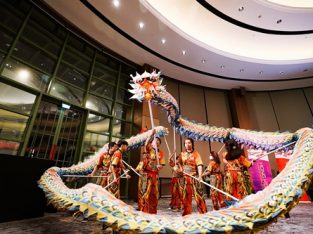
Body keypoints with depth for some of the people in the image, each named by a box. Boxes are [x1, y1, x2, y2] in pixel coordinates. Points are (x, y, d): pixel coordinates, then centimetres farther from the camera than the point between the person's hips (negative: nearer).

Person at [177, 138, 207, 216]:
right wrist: (180, 168, 3)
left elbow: (199, 165, -13)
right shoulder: (182, 154, 9)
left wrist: (200, 176, -24)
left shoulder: (196, 154, -3)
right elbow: (179, 162, 22)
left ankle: (203, 212, 11)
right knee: (186, 196, 11)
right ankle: (187, 213, 25)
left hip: (194, 177, -4)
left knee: (198, 195, -4)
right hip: (185, 177, 4)